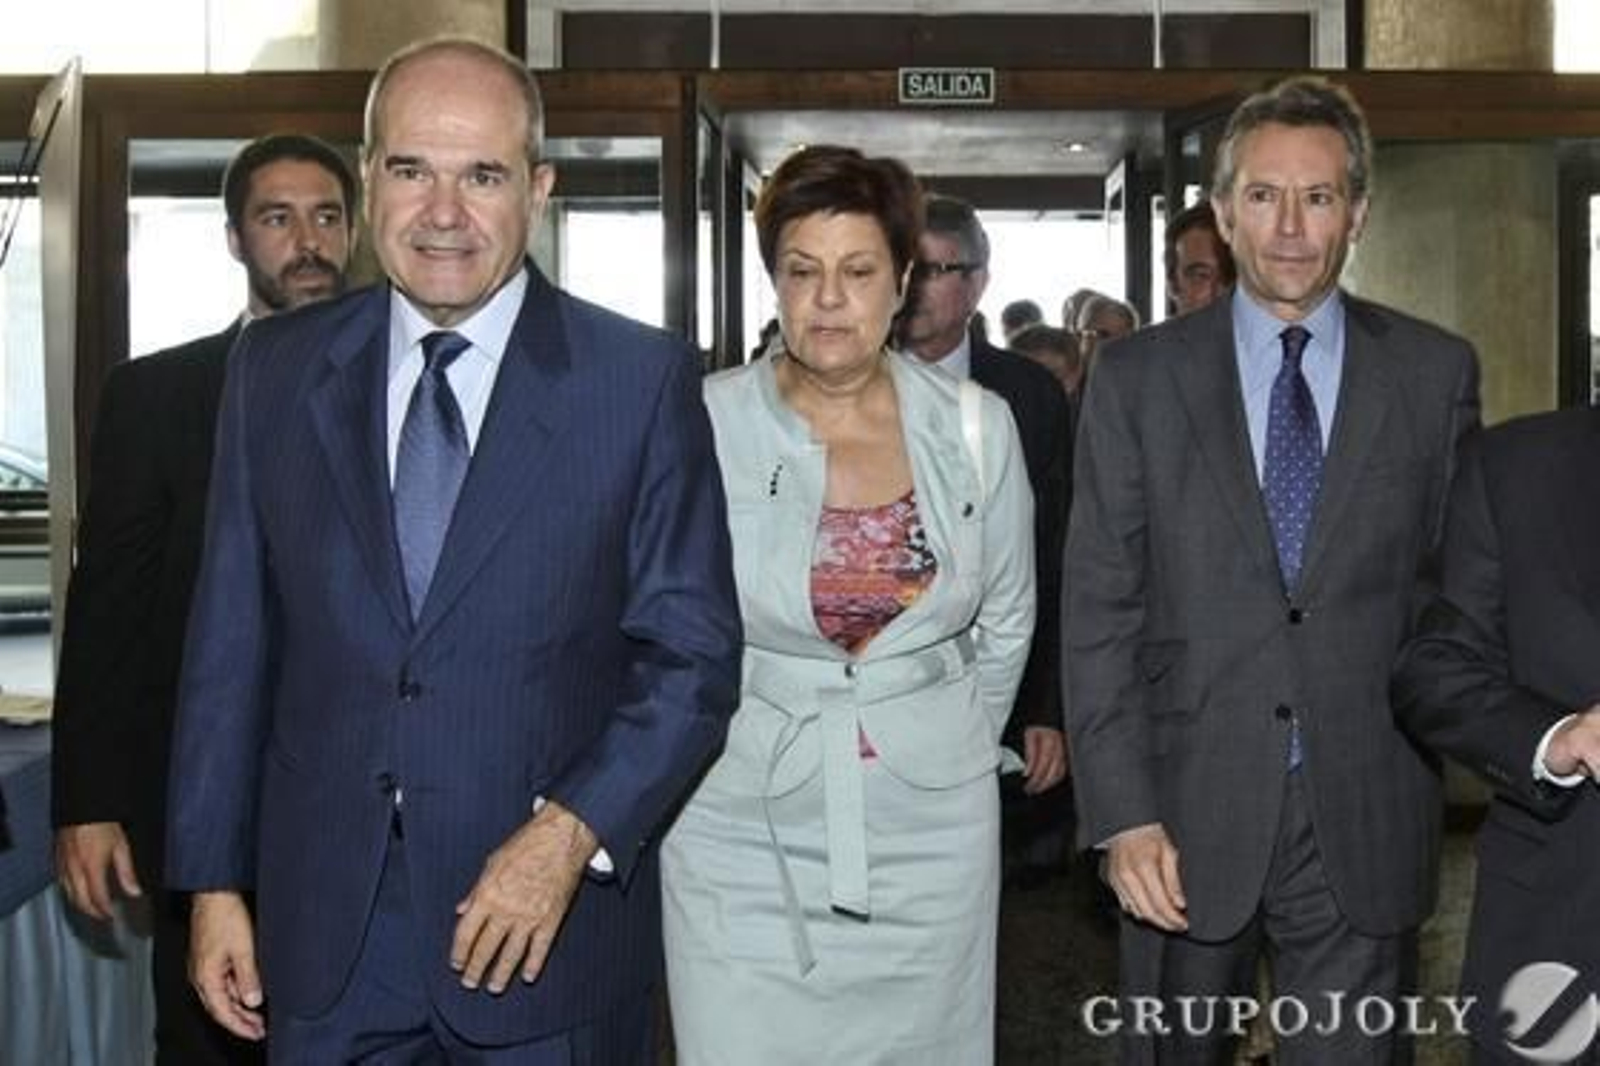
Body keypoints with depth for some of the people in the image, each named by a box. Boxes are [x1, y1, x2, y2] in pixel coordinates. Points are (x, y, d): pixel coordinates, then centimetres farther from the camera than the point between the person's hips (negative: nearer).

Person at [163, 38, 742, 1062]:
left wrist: (570, 835, -16)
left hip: (553, 913, -2)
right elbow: (233, 636, 6)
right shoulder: (278, 367, 3)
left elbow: (693, 653, -5)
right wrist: (215, 879, 5)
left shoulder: (643, 378, -5)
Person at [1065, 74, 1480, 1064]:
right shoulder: (1137, 377, 0)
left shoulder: (1436, 371, 2)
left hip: (1366, 822, 0)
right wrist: (1124, 815, -9)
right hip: (1188, 816, 0)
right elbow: (1100, 611, -3)